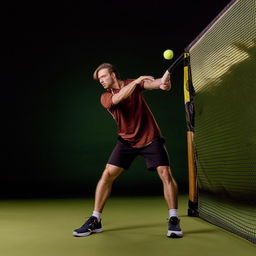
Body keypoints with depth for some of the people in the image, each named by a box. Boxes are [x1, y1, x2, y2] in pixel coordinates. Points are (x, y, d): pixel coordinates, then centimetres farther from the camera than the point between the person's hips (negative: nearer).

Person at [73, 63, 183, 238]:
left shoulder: (134, 83, 0)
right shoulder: (106, 97, -1)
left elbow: (152, 83, -20)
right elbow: (118, 97, -24)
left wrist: (163, 83, -43)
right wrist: (136, 81, -34)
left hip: (150, 138, -1)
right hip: (127, 140, 1)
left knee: (165, 174, -14)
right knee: (107, 175, -8)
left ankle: (174, 220, -2)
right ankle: (95, 221, 3)